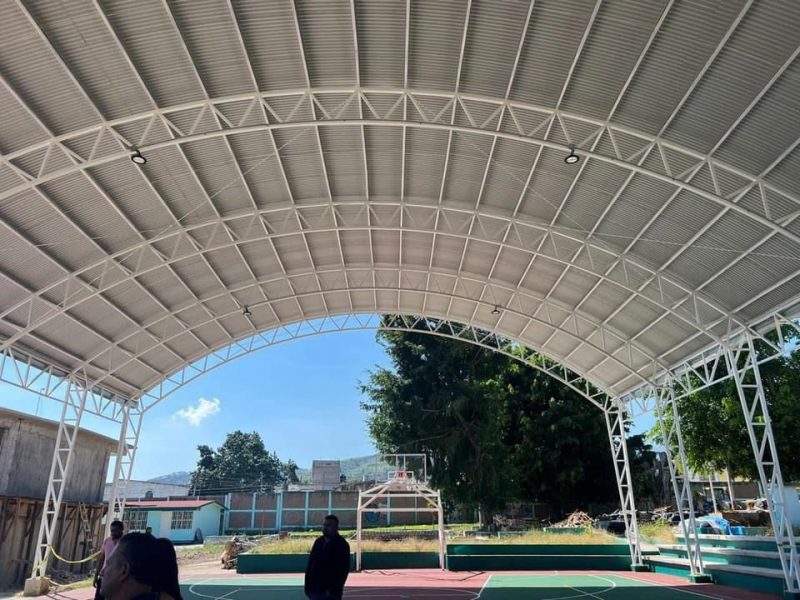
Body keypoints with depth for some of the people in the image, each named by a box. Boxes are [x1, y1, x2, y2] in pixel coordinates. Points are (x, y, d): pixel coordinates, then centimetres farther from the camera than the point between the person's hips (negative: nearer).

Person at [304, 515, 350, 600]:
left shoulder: (342, 545, -8)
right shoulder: (318, 541, 11)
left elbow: (343, 570, -13)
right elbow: (310, 565, 14)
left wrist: (333, 589, -17)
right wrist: (308, 585, 8)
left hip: (331, 593, -6)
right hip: (315, 590, 6)